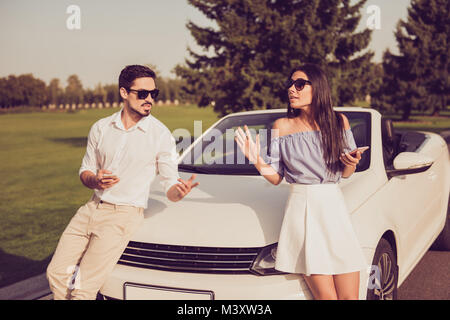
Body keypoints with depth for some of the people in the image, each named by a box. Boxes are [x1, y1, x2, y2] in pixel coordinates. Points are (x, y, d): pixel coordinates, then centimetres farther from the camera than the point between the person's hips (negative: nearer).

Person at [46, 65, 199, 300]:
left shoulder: (160, 134, -5)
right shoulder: (101, 128, 7)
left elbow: (170, 184, -3)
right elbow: (85, 171, 16)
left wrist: (179, 191, -27)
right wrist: (95, 181, -8)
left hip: (124, 214, -4)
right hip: (92, 207, 5)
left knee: (84, 286, -13)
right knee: (56, 273, -2)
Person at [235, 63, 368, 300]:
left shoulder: (339, 121, 8)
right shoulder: (282, 126, 5)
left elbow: (346, 174, 13)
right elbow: (275, 177, 5)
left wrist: (351, 163, -9)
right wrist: (257, 160, -13)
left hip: (334, 208, 2)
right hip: (302, 210, -2)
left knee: (349, 296, -2)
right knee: (326, 296, -7)